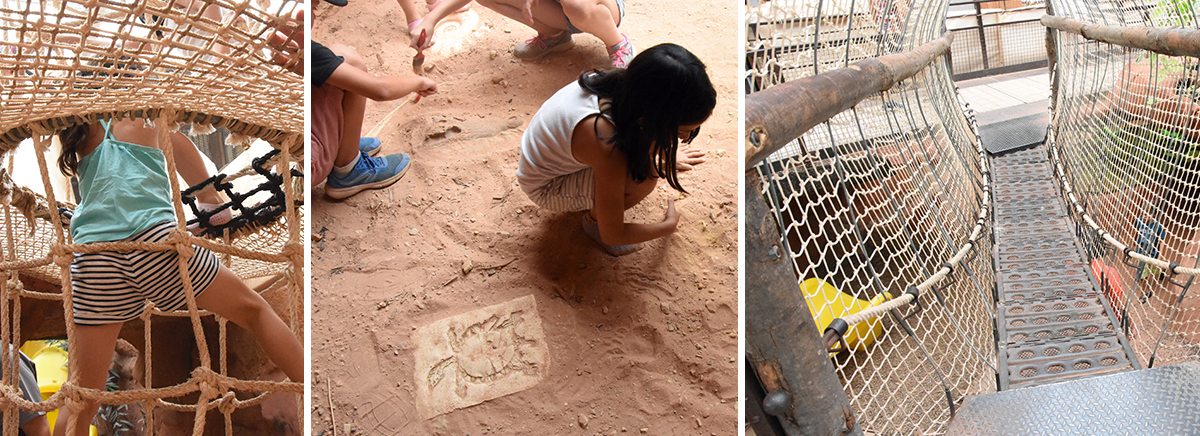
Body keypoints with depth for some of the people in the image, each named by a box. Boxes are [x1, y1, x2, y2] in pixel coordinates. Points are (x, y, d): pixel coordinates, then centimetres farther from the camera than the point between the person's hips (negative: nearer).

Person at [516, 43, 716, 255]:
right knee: (643, 178, -27)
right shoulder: (609, 151, -40)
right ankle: (593, 220, 1)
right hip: (545, 188, -7)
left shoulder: (624, 83, -20)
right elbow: (612, 235, -24)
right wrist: (669, 225, -11)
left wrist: (663, 157, 15)